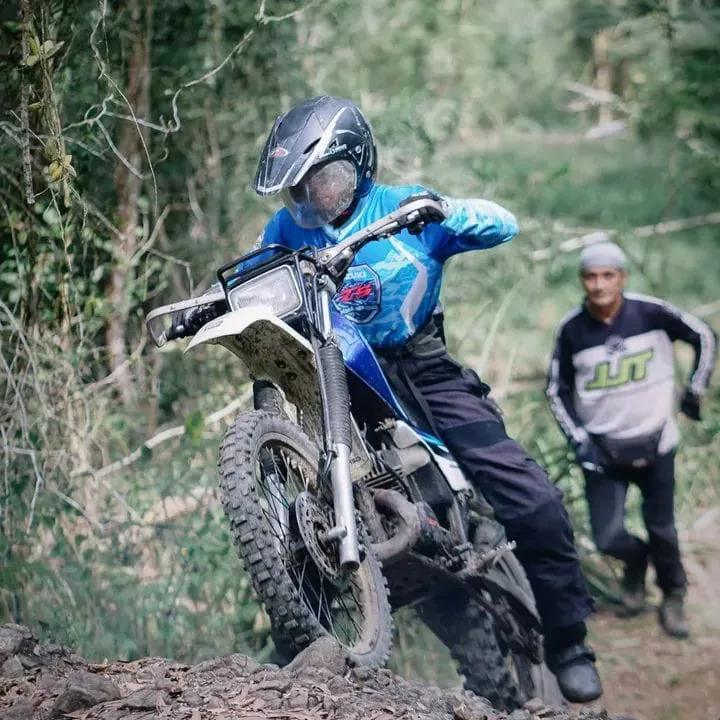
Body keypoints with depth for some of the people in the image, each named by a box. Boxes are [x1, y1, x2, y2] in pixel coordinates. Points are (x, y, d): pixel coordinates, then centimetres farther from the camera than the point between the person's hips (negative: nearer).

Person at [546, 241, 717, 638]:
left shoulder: (651, 313, -12)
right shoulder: (572, 330, -9)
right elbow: (557, 389, 4)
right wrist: (578, 438, -4)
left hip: (654, 442, 0)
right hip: (602, 449, 1)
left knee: (661, 530, 5)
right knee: (608, 538, -6)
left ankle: (673, 595, 31)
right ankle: (636, 561, 29)